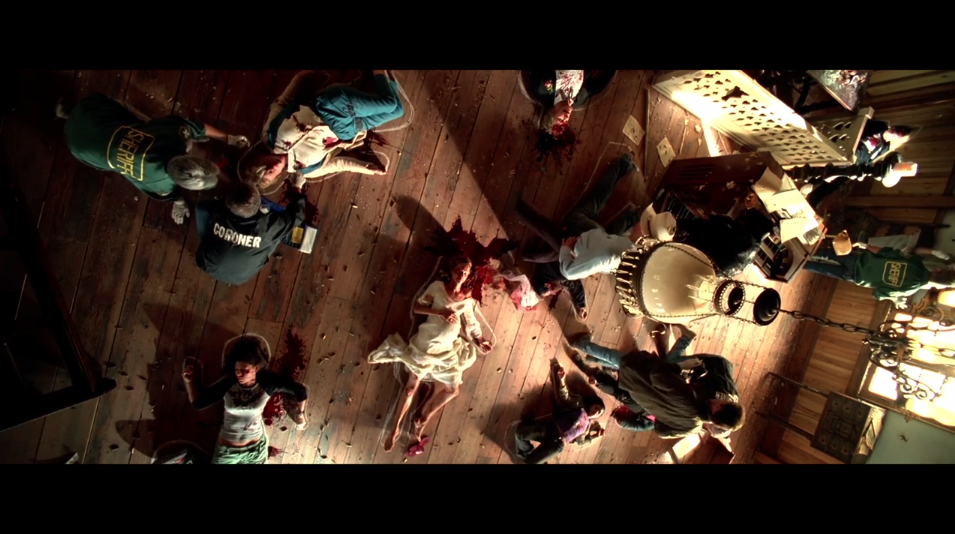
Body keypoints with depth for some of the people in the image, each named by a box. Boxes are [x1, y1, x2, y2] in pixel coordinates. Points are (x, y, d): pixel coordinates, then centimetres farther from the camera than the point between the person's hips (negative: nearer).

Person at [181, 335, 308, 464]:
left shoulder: (267, 382, -23)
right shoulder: (228, 383, -20)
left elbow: (300, 390, -14)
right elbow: (198, 402, -12)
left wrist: (300, 413, -8)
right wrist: (189, 380, -26)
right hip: (227, 449, 1)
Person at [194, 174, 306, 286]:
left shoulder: (218, 212, -29)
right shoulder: (266, 225, -36)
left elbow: (203, 204, -2)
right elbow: (296, 216, -18)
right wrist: (297, 187, -5)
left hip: (208, 266, 2)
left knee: (202, 206, 9)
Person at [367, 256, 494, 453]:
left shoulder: (467, 298, 7)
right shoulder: (438, 286, -2)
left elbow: (471, 322, 13)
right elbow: (417, 307, -6)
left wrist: (480, 340, 0)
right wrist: (440, 312, -17)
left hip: (448, 348, 4)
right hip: (426, 342, -4)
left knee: (453, 389, 6)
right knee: (411, 386, -1)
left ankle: (422, 420, 24)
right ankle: (395, 428, 15)